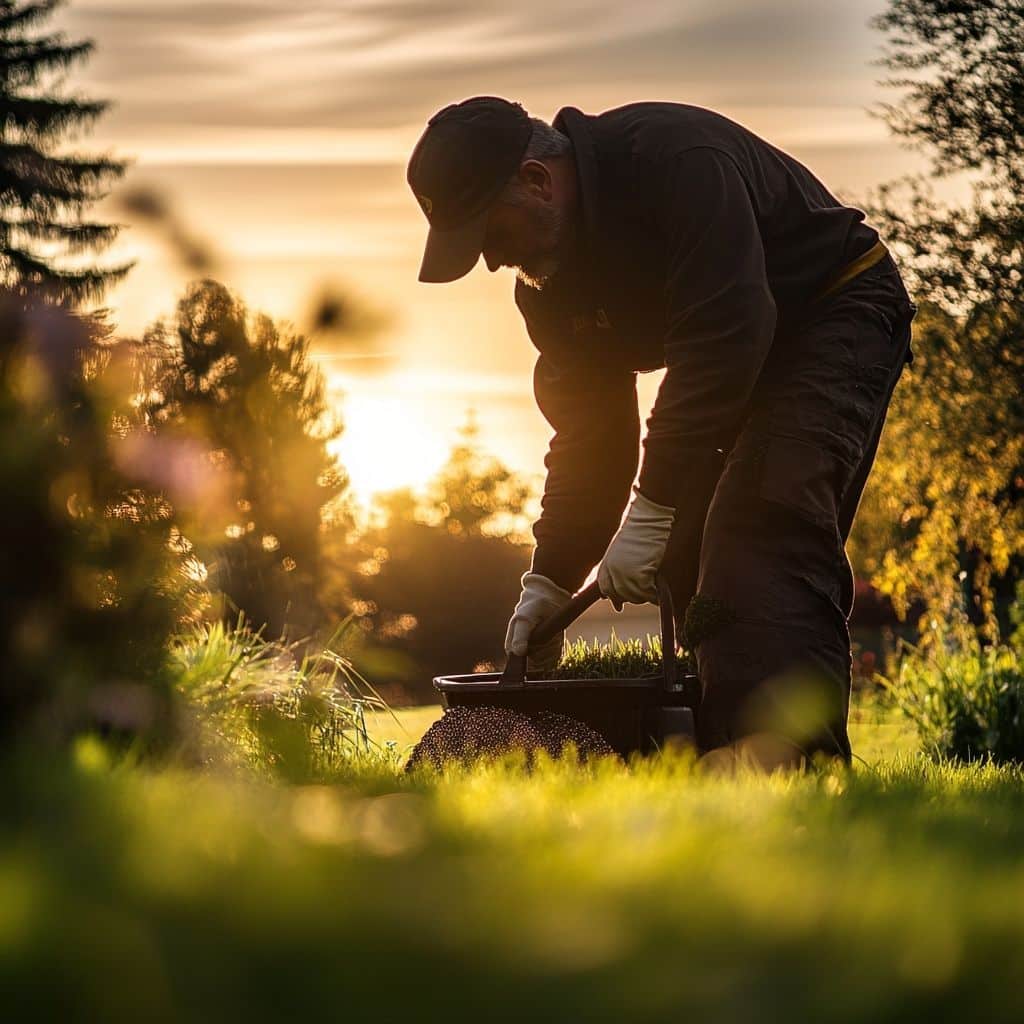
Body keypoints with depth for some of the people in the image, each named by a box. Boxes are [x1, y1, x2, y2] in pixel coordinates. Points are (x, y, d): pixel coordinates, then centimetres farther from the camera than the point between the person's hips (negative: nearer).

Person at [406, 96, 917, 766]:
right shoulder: (547, 270, -3)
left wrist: (652, 508, -38)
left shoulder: (678, 160, -31)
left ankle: (788, 752, -38)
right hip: (731, 359, 9)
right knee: (689, 553, 0)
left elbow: (722, 334, -38)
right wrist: (549, 578, -6)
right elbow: (587, 428, 2)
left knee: (769, 524, -28)